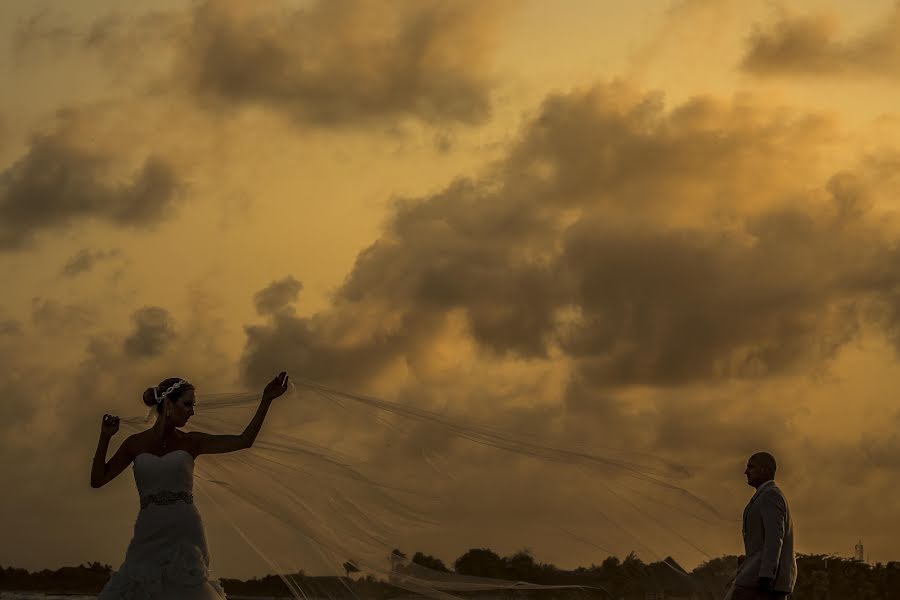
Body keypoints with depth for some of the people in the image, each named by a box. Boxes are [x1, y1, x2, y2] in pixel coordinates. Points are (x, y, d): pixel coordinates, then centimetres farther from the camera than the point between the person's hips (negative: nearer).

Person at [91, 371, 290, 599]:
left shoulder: (191, 442, 7)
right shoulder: (136, 443, 8)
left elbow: (244, 441, 1)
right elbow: (97, 480, 6)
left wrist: (266, 401, -4)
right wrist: (105, 438, -3)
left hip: (185, 535, 0)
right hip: (149, 536, 0)